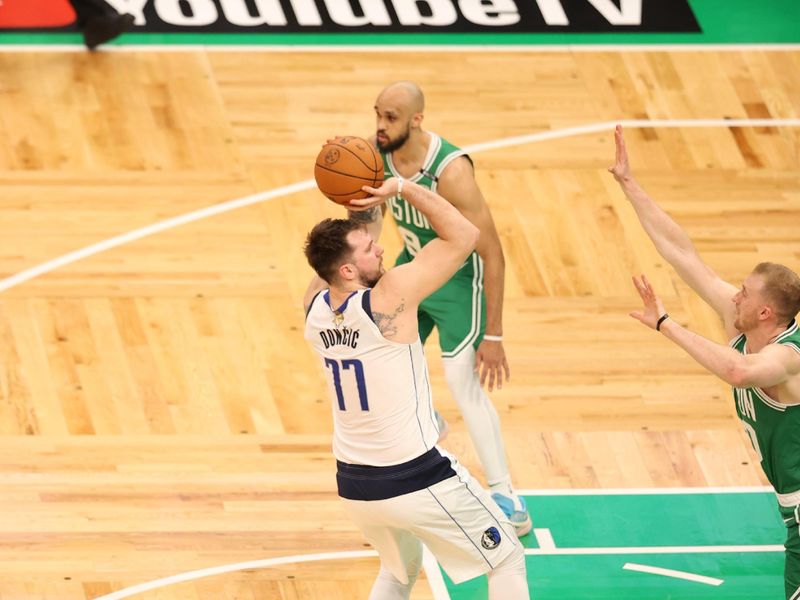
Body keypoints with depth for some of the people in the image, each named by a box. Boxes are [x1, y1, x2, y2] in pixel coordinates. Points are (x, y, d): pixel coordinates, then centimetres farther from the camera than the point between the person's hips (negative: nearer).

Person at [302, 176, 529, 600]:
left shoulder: (315, 306, -1)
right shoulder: (390, 298, -20)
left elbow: (332, 252, 22)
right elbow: (464, 235, -14)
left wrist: (357, 205, 7)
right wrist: (403, 188, -10)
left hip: (354, 485, 7)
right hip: (418, 482, -7)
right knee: (507, 560, 13)